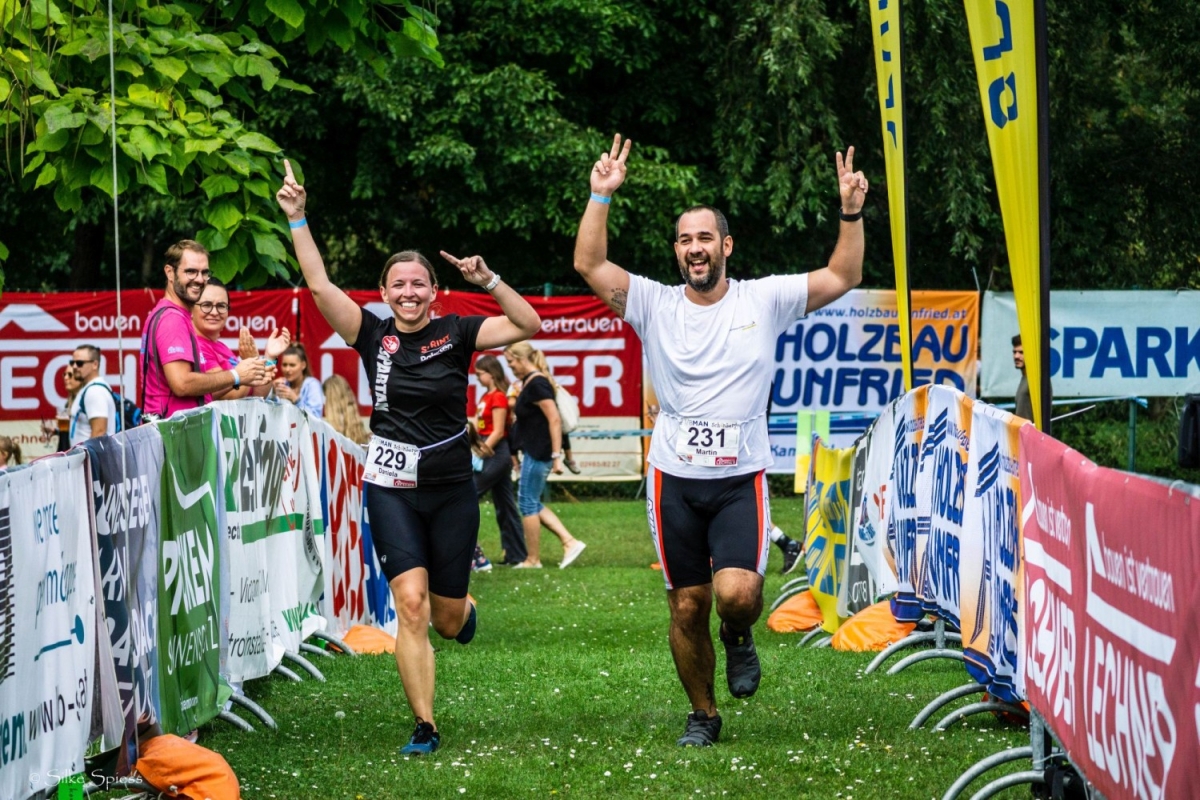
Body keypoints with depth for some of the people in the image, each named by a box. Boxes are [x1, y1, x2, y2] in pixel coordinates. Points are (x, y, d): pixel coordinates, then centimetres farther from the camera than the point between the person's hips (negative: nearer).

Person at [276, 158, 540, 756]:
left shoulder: (457, 334, -1)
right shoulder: (373, 336, 0)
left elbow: (530, 326, -9)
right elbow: (319, 284, -8)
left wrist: (488, 282, -21)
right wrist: (296, 218, -13)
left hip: (452, 488, 1)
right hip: (391, 488, -1)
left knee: (447, 618, 9)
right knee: (410, 604, -15)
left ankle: (463, 608, 50)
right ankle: (424, 728, -7)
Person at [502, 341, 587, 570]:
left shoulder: (537, 384, -17)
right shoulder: (527, 382, 13)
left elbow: (555, 420, -22)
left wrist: (556, 456, -24)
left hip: (539, 453, -10)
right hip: (532, 451, 10)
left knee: (527, 503, -2)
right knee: (533, 504, 12)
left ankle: (533, 560, 5)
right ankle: (570, 542, 8)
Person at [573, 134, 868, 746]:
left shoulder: (764, 300, 1)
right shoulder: (655, 305, 1)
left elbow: (842, 278, -1)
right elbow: (588, 264, -7)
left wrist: (851, 212, -13)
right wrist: (601, 196, -14)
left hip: (740, 481, -1)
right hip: (674, 481, 1)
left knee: (736, 593, -21)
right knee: (687, 607, 6)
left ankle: (739, 638, 15)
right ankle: (702, 714, 25)